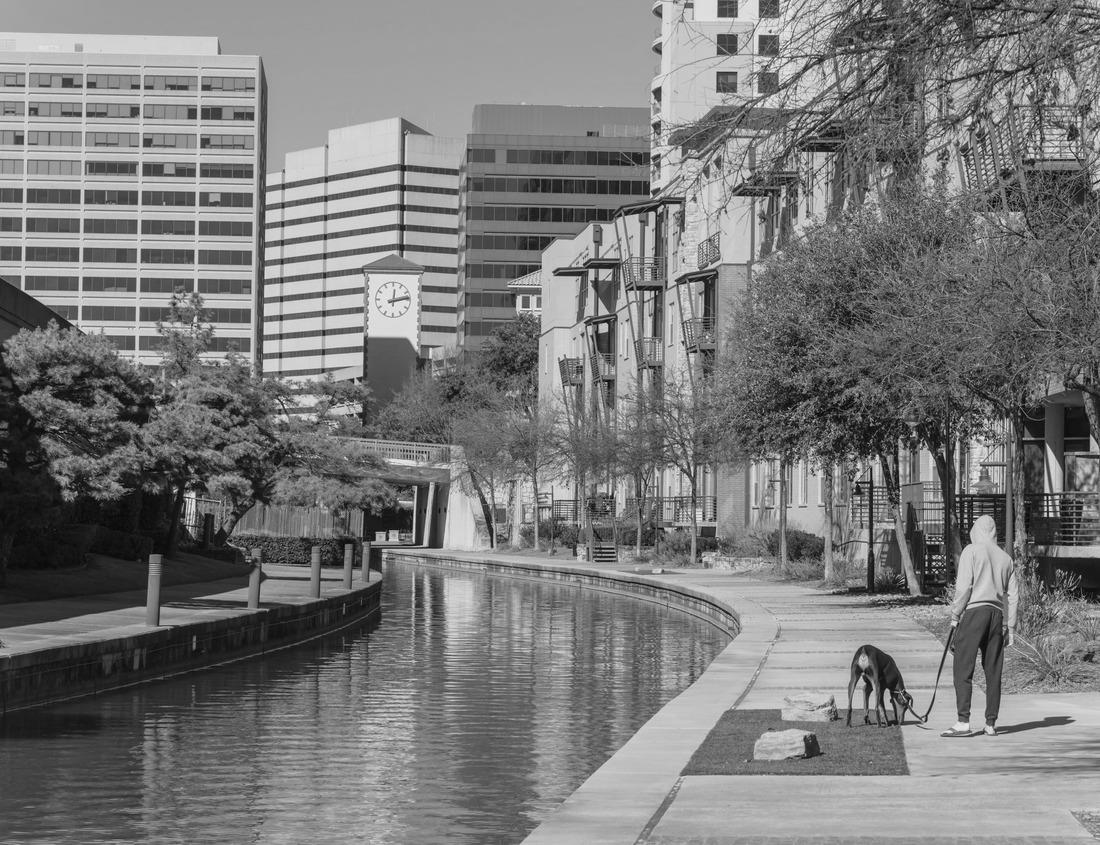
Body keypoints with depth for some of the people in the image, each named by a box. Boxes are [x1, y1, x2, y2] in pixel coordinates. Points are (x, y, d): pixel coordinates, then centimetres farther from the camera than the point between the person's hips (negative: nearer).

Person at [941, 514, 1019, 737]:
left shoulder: (971, 551, 0)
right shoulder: (1006, 558, 16)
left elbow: (964, 586, -8)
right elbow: (1013, 595, 13)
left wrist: (955, 615, -2)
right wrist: (1010, 627, 16)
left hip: (974, 610, -5)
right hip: (997, 615, 5)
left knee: (963, 669, -6)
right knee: (993, 672, 8)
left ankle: (963, 723, -14)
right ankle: (990, 724, 8)